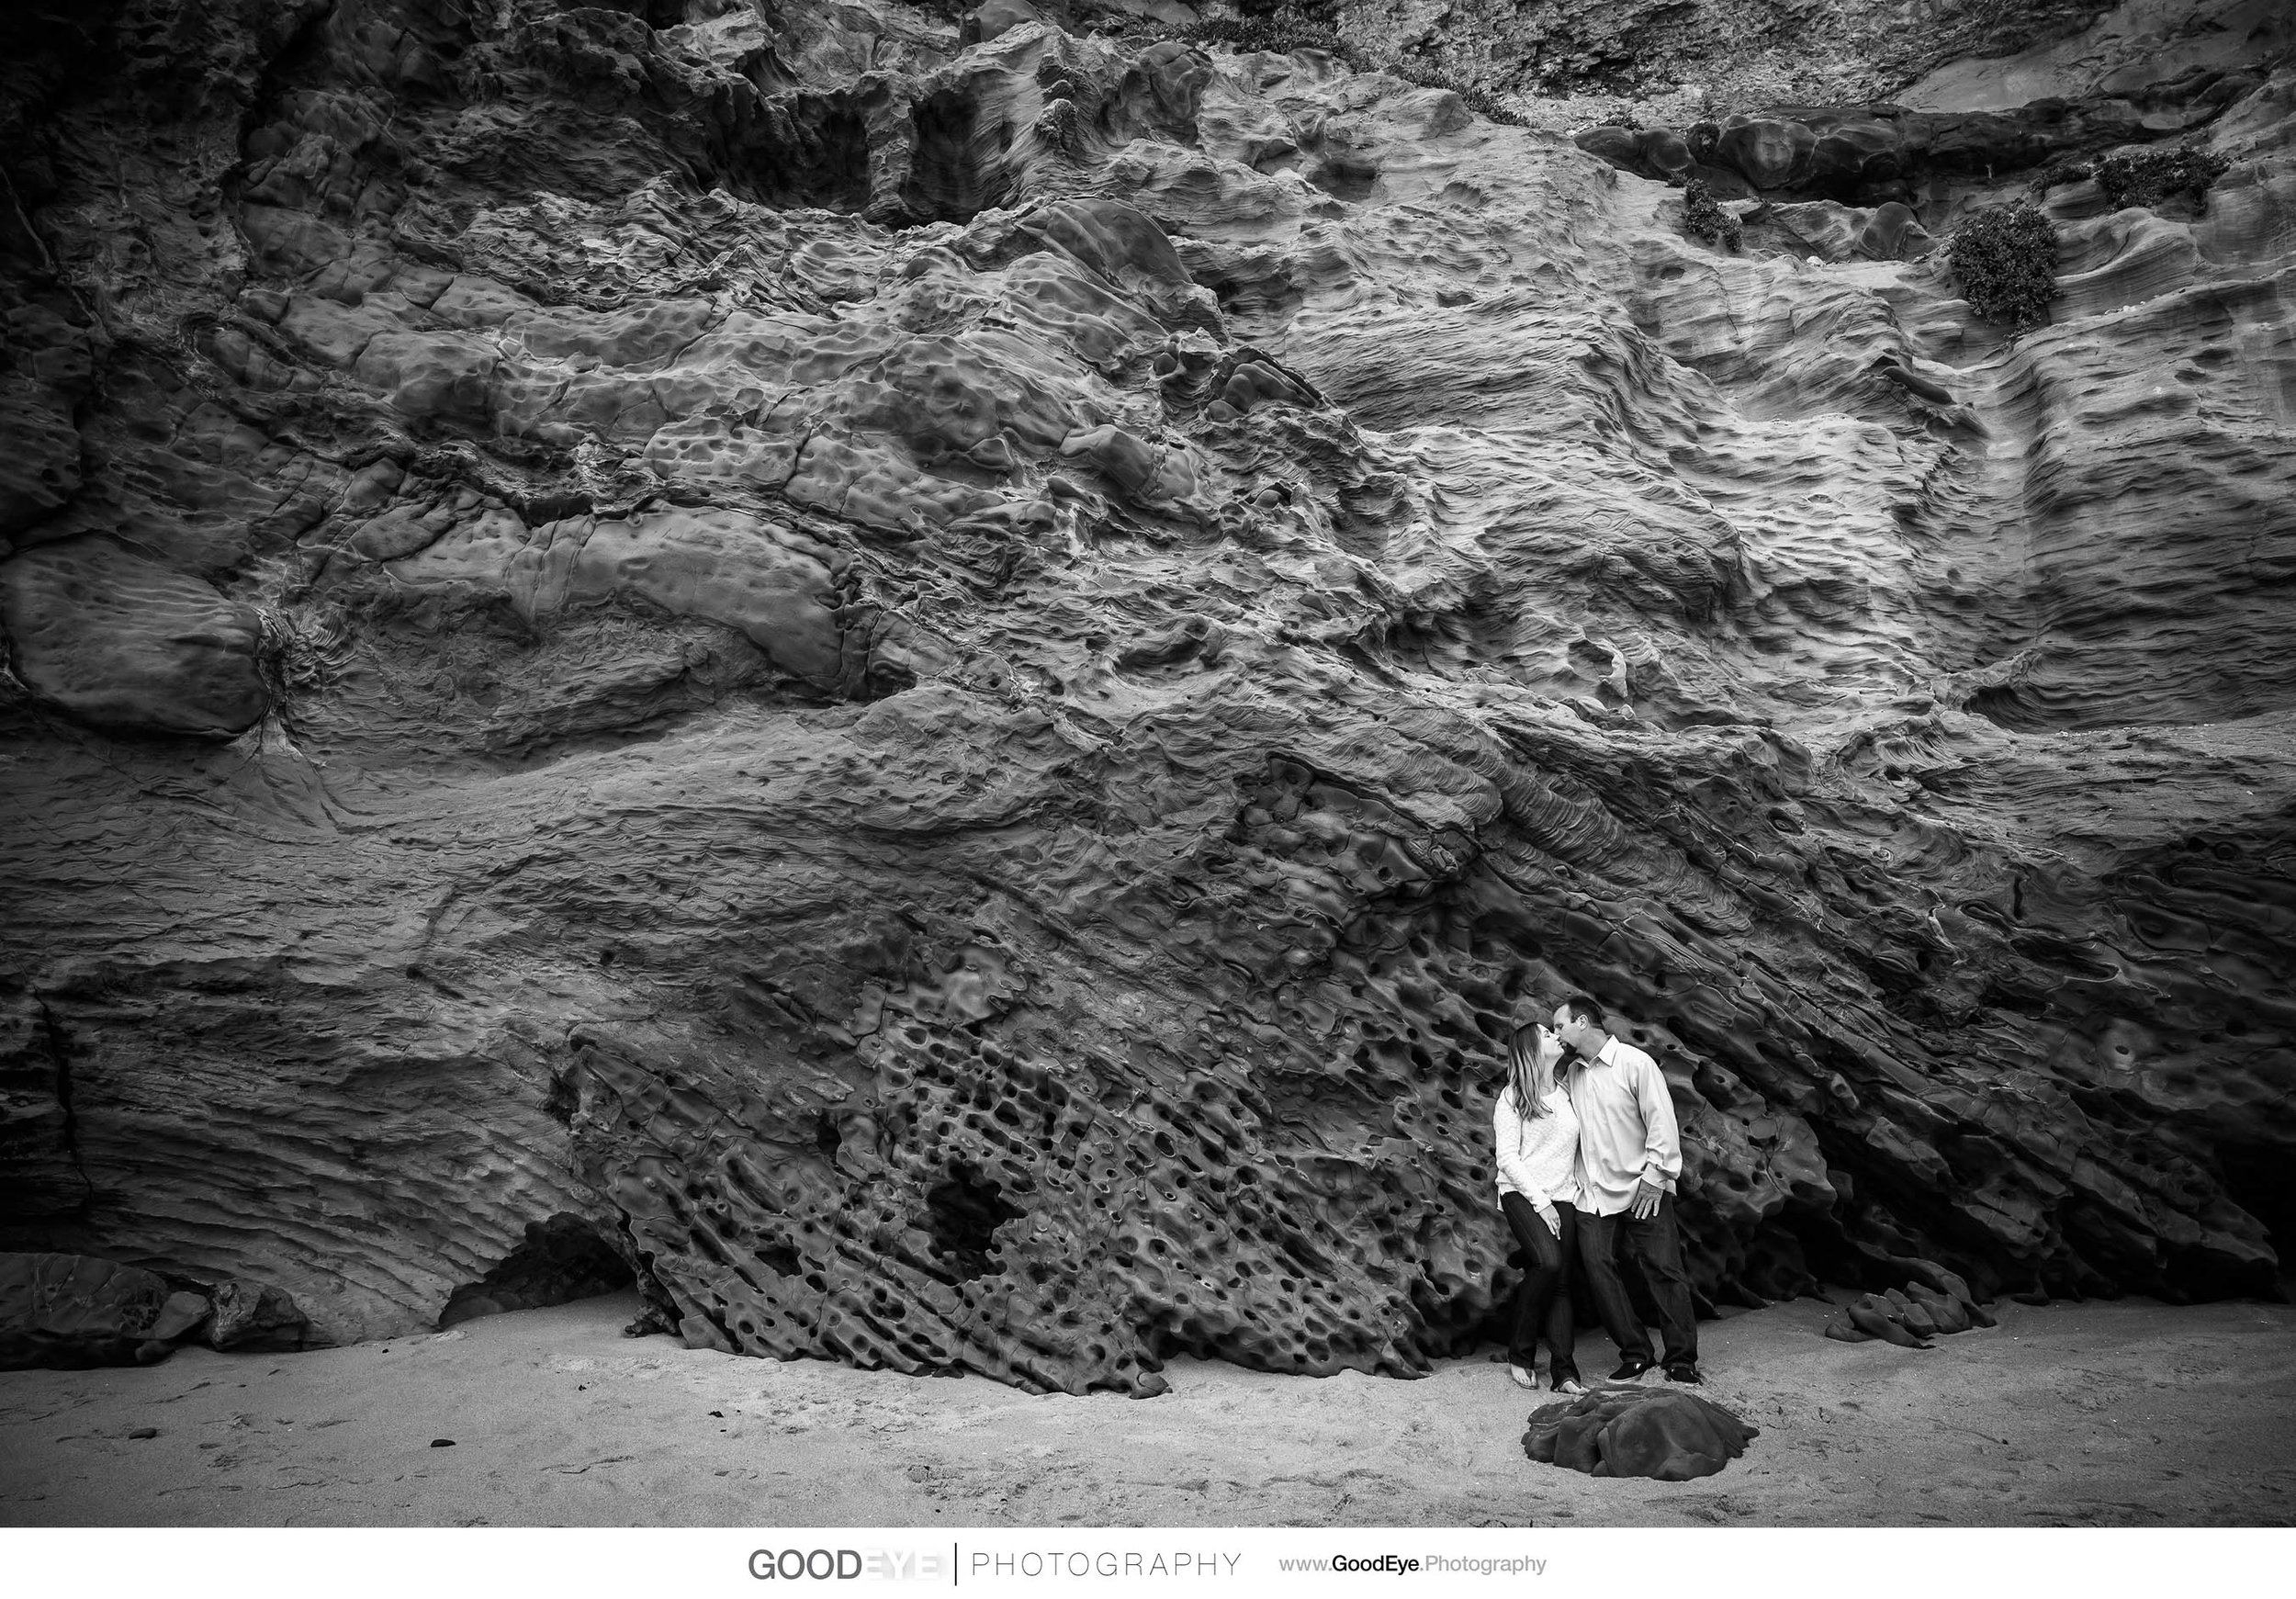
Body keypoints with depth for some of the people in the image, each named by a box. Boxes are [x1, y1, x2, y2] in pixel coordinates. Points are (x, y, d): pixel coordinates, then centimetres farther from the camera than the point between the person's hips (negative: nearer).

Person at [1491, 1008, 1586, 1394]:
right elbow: (1507, 1158, -5)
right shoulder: (1512, 1097, 0)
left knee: (1561, 1282, -7)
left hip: (1562, 1199, 5)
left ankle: (1563, 1370, -10)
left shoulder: (1565, 1095, 16)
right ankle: (1521, 1352, -9)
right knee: (1548, 1262, -24)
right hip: (1522, 1194, -5)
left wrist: (1578, 1189, 9)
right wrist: (1540, 1202, -11)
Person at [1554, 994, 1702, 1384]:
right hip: (1593, 1194, 5)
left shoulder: (1635, 1063, -9)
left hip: (1643, 1190, -5)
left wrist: (1654, 1176, -14)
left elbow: (1662, 1121, -11)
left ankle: (1682, 1359, 8)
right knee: (1598, 1269, -4)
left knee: (1664, 1271, -2)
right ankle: (1634, 1354, 8)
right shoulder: (1572, 1074, 9)